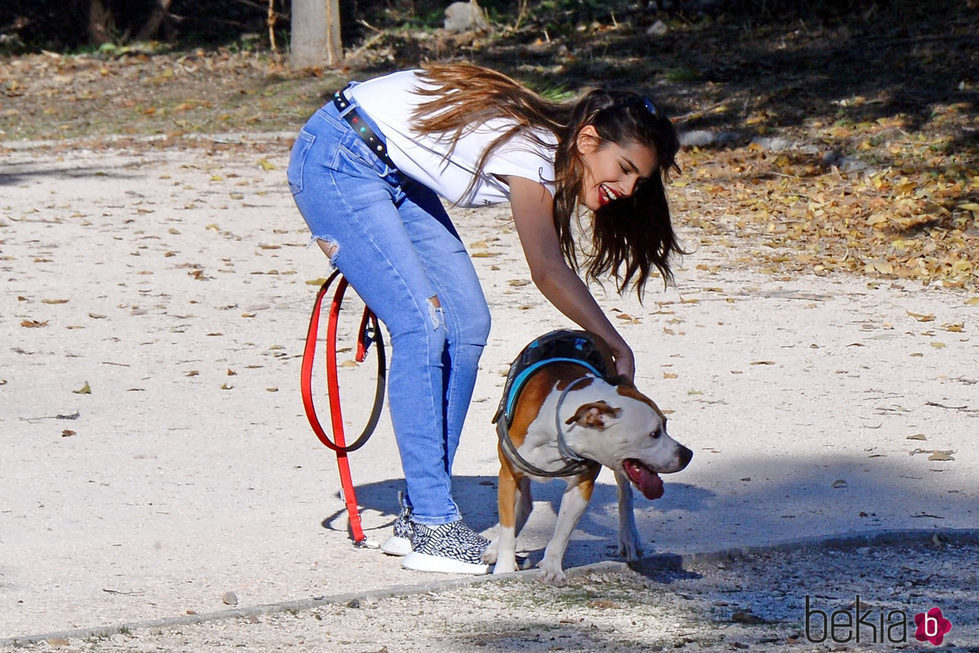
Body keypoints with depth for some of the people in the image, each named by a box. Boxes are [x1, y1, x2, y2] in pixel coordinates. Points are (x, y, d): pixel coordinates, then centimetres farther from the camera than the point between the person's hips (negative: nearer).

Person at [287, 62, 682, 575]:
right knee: (424, 325, -18)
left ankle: (419, 515, 5)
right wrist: (616, 348, -31)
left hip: (393, 170, 9)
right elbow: (549, 274, -34)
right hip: (335, 162, -9)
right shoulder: (533, 152, -26)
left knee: (466, 326, 1)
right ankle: (430, 527, -16)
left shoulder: (546, 145, 0)